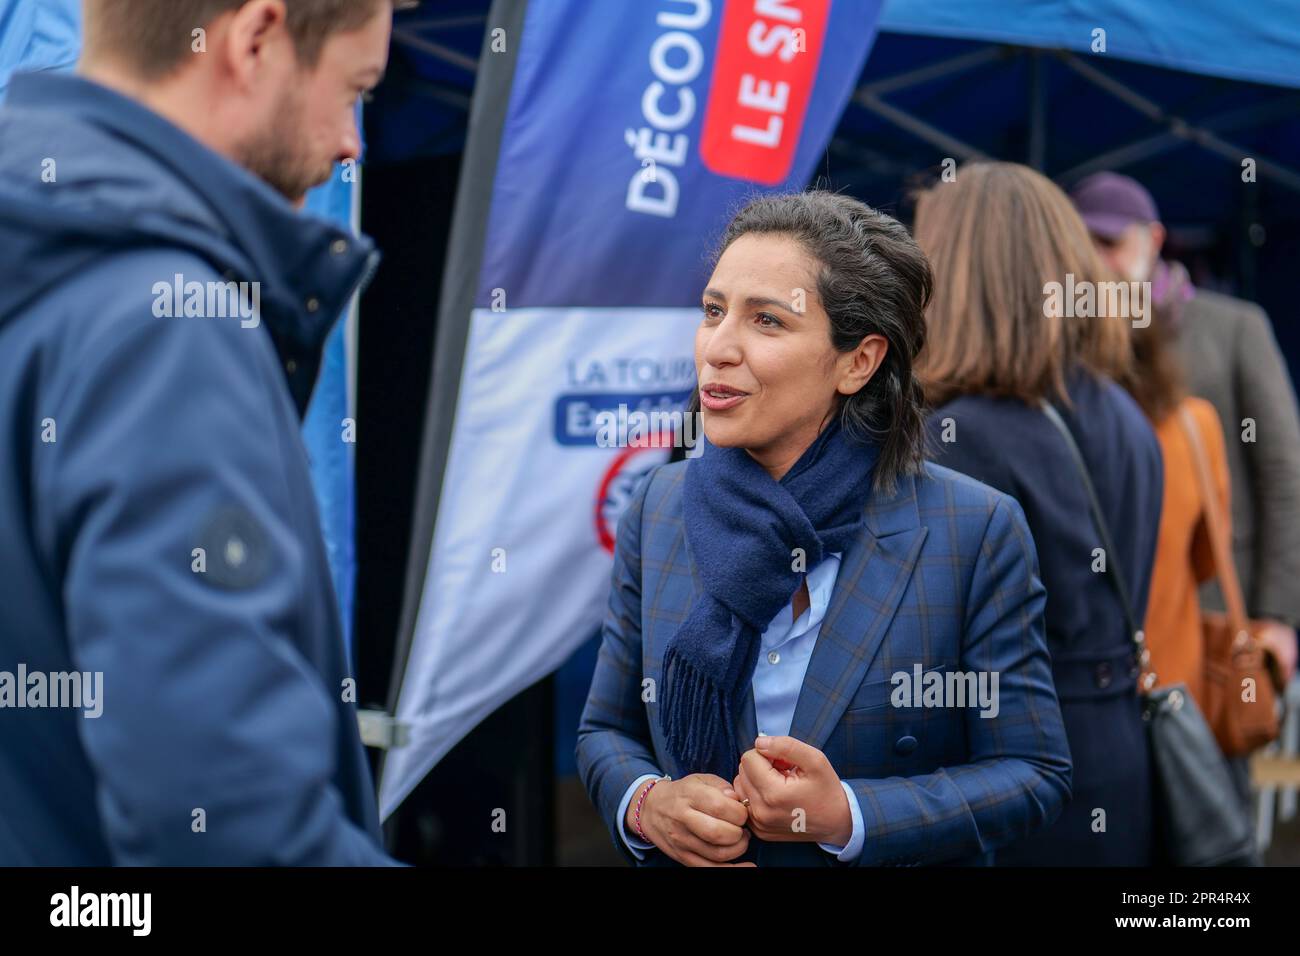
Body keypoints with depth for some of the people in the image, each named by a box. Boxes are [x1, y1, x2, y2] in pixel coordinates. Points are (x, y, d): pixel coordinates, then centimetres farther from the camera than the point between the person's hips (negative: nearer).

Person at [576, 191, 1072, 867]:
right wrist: (646, 805, -19)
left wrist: (847, 818, -25)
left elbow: (1032, 775, -13)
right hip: (686, 859, 3)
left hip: (893, 860, -2)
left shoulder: (977, 532, -17)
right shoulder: (658, 508, -7)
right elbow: (606, 731, 1)